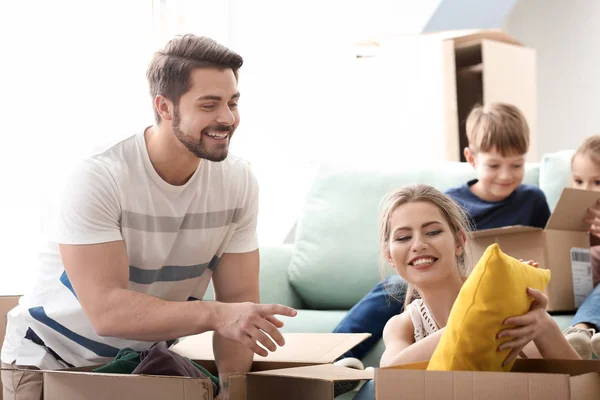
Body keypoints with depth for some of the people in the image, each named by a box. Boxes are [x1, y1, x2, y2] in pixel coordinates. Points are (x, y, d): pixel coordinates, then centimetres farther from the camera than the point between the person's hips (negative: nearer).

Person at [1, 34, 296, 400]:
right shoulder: (99, 180, -26)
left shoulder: (239, 181, -12)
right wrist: (216, 315, -41)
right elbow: (107, 311, -32)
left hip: (145, 357, 4)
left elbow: (239, 299, -10)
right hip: (50, 362, -4)